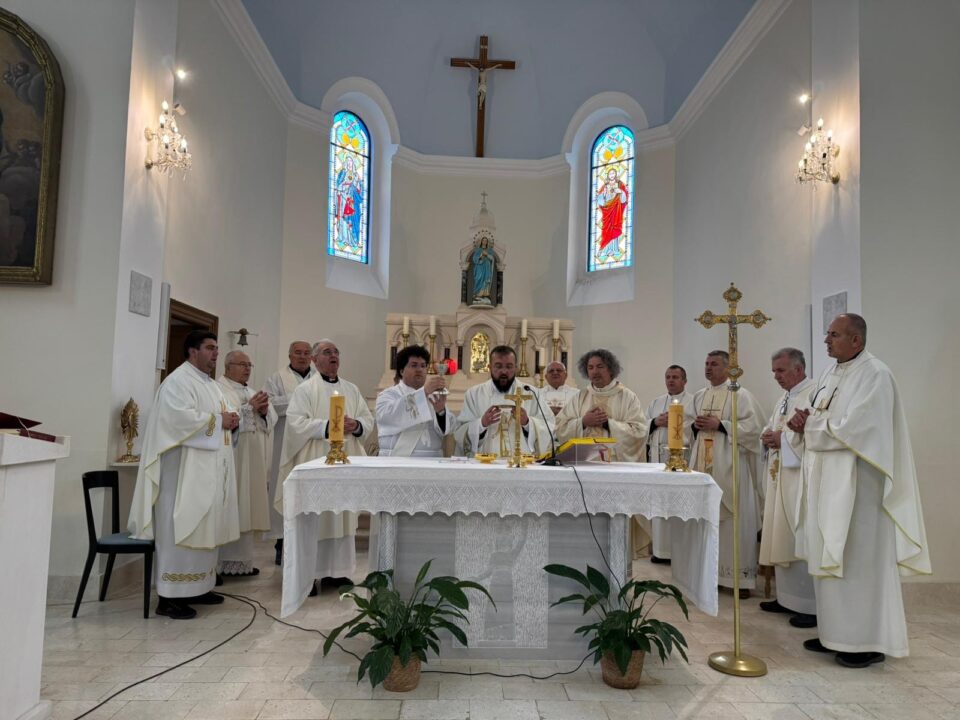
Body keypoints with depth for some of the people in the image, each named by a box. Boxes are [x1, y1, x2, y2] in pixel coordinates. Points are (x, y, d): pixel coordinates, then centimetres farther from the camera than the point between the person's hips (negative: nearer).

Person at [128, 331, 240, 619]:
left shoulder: (210, 384, 19)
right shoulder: (178, 381, -11)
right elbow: (181, 418, -25)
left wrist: (230, 422, 4)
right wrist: (218, 420, -16)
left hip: (209, 469, 10)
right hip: (185, 470, -10)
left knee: (204, 528, 13)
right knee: (180, 530, -7)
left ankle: (198, 587, 22)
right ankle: (170, 596, -1)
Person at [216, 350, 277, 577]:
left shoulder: (253, 393, 20)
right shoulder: (218, 390, -4)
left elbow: (271, 420, 14)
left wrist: (264, 411, -6)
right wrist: (249, 408, -16)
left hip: (253, 462, 8)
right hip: (230, 461, -7)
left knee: (246, 509, 8)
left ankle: (241, 560, 15)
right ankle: (222, 562, 0)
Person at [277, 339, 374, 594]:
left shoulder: (352, 389, 13)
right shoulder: (305, 389, -1)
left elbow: (368, 419, 10)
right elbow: (296, 422, -12)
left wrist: (356, 425, -11)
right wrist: (327, 426, -20)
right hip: (315, 462, -4)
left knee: (342, 514, 7)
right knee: (312, 516, -3)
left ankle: (339, 570, 16)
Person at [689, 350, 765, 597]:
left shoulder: (740, 394, -4)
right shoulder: (699, 396, 15)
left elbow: (754, 426, -12)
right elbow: (691, 426, 22)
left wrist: (720, 425, -16)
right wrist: (696, 426, -1)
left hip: (729, 466, -6)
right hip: (703, 464, 6)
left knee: (734, 520, -4)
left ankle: (741, 577, 5)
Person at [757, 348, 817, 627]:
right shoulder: (783, 399, 18)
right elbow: (771, 429, 24)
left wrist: (783, 440, -17)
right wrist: (768, 437, 2)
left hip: (802, 479, -9)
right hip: (780, 478, 9)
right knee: (782, 538, 12)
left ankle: (811, 606, 2)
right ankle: (787, 598, 21)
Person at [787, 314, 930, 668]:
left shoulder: (875, 375, -12)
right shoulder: (831, 373, 13)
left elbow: (852, 429, -21)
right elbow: (817, 418, 17)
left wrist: (808, 425, -8)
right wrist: (803, 421, -5)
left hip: (856, 483, -8)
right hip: (826, 481, 8)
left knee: (859, 559, -1)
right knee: (830, 559, 11)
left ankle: (868, 641, 10)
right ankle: (836, 632, 21)